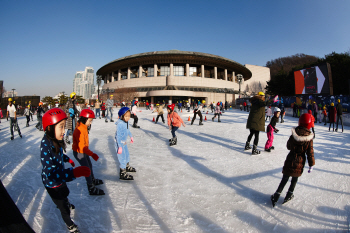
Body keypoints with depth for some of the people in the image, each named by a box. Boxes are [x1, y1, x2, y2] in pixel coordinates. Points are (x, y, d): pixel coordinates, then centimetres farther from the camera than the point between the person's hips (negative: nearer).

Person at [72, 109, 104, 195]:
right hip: (79, 153, -9)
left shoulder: (83, 127, 0)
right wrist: (92, 154, -30)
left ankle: (93, 180, 45)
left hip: (83, 151, 9)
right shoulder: (79, 129, -31)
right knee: (87, 169, 0)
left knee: (90, 165, 23)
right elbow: (82, 147, -32)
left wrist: (88, 150, 22)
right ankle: (91, 188, 13)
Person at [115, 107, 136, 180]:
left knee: (127, 155, 25)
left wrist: (131, 136, 30)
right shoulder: (120, 124, -29)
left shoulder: (126, 122, -2)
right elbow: (118, 136, -29)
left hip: (124, 142, 9)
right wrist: (120, 146, -29)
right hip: (119, 143, -9)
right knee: (122, 158, -4)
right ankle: (122, 173, 9)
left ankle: (127, 167, 48)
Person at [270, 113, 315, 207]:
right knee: (295, 179, 19)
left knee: (285, 178, 11)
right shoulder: (309, 139, -13)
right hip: (300, 162, -1)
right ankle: (288, 196, 27)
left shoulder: (293, 135, -9)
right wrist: (311, 164, 1)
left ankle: (276, 196, 9)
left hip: (290, 160, 1)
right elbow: (310, 153, -8)